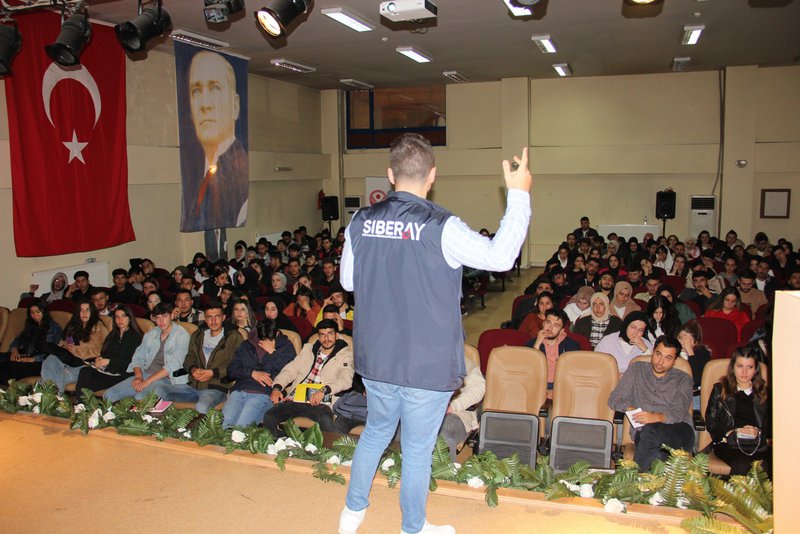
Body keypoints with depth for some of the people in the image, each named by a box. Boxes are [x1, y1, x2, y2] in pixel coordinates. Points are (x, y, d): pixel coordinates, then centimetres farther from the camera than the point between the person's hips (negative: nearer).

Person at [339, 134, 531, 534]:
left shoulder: (360, 222, -3)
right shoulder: (440, 228, -19)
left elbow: (347, 280, 8)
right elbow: (500, 257, -11)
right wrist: (518, 193, -4)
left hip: (376, 359, 5)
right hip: (428, 364, -5)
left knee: (376, 431, 26)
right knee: (417, 449, 13)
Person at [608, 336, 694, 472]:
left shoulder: (683, 379, 15)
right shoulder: (636, 370, 20)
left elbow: (678, 412, -4)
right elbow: (614, 399, 14)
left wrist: (657, 417, -26)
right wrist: (630, 408, -8)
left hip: (679, 432, -1)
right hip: (643, 432, 1)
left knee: (651, 430, -37)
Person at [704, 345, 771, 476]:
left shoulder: (765, 393, 23)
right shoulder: (720, 390, 18)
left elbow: (771, 424, 14)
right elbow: (711, 422, 10)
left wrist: (759, 433, -6)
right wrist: (731, 432, -6)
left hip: (760, 444, 1)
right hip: (729, 444, -1)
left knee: (768, 467, -31)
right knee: (742, 464, -32)